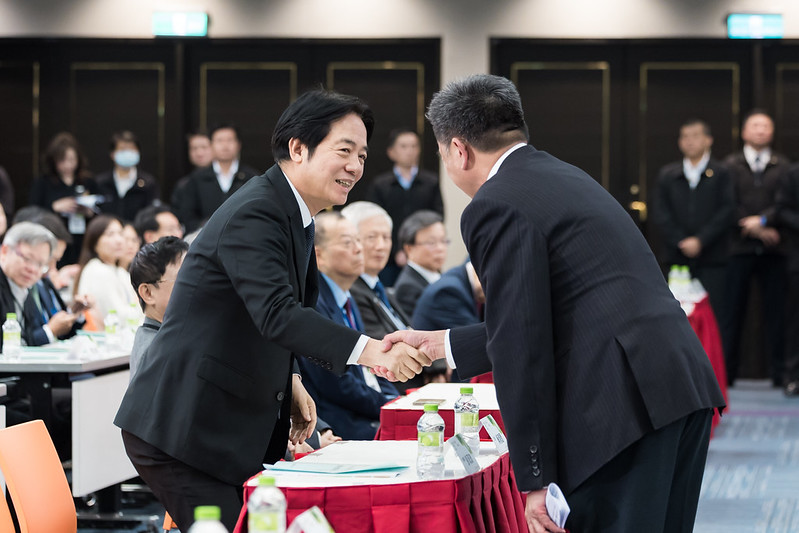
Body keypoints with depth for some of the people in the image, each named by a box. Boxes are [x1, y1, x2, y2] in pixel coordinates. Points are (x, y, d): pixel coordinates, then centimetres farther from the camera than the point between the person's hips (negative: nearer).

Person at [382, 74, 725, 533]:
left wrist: (535, 478, -9)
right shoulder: (564, 177, 23)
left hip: (627, 404, -10)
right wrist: (439, 344, 35)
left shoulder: (497, 207, -6)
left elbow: (520, 346, -11)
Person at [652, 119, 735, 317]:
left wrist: (700, 241, -11)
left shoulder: (722, 174, 4)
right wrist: (681, 242, -7)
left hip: (711, 262, -3)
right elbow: (660, 213, 6)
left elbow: (727, 211, -4)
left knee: (713, 314, -7)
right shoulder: (667, 175, 14)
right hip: (677, 259, 3)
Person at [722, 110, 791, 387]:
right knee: (732, 310, -1)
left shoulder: (783, 167, 10)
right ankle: (726, 372, 3)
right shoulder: (730, 166, 8)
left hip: (773, 250, 1)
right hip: (739, 249, -1)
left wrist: (762, 221, -16)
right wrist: (756, 230, -8)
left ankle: (779, 372, 3)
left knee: (776, 311, -1)